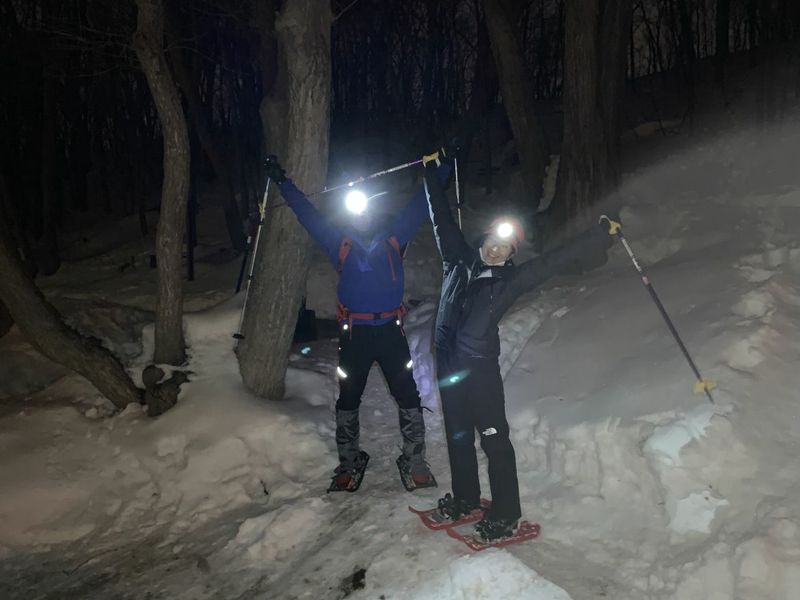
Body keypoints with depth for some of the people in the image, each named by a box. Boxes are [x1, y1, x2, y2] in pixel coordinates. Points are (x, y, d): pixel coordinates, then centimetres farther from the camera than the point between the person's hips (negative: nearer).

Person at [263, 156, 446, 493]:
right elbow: (307, 214, 14)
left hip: (391, 330, 0)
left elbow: (419, 206, 16)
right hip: (354, 333, 0)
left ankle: (414, 460, 12)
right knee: (348, 399, 8)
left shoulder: (393, 239, 10)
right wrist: (282, 181, 16)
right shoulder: (340, 244, 9)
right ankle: (349, 462, 22)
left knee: (408, 396, -1)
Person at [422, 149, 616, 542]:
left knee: (493, 438, -1)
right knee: (458, 434, 18)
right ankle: (465, 499, 35)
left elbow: (557, 260, -6)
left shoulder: (510, 280, -3)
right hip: (448, 362, 5)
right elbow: (442, 218, 15)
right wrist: (432, 172, 20)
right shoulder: (458, 259, 8)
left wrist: (599, 237, -9)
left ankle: (506, 516, 10)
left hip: (480, 366, -5)